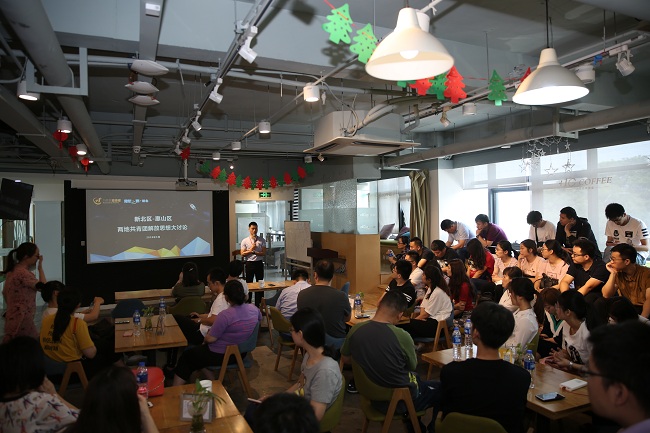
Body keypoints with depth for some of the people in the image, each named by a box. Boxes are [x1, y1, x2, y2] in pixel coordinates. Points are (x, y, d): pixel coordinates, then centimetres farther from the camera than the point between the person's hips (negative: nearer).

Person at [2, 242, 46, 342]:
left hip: (12, 317, 10)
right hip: (22, 318, -10)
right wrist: (40, 267, -11)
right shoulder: (23, 273, -20)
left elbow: (4, 292, 21)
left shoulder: (12, 271, 11)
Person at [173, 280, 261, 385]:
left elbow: (210, 339, -23)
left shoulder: (225, 315, -30)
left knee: (186, 356, 17)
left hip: (221, 356, -7)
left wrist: (209, 332, 0)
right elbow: (259, 319, 14)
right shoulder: (254, 309, -10)